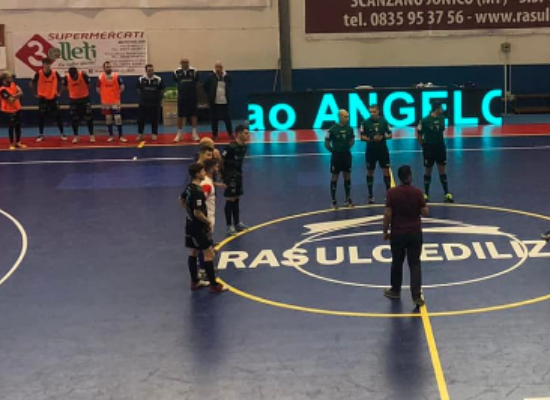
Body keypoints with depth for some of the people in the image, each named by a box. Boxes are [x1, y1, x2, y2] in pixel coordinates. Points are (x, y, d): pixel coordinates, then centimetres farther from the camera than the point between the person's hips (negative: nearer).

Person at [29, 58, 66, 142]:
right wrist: (35, 93, 0)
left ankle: (62, 134, 10)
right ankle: (41, 134, 12)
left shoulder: (55, 73, -7)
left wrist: (58, 92, 6)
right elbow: (31, 83, 0)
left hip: (53, 98, 1)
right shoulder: (39, 74, -11)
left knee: (58, 116, 2)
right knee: (41, 117, 2)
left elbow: (60, 81, 11)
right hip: (43, 98, -1)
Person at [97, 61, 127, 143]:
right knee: (108, 119, 9)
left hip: (115, 101, -1)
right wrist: (103, 95, 7)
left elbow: (122, 87, 3)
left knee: (118, 118, -5)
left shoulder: (116, 76, -6)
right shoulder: (100, 78, -4)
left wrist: (117, 94, 4)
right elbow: (98, 89, 9)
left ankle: (120, 136, 1)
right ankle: (111, 135, 19)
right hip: (105, 102, 1)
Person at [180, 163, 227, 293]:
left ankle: (195, 282, 27)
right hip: (199, 227, -10)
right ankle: (214, 285, 0)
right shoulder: (198, 191, -25)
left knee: (193, 253, 17)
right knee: (209, 254, -3)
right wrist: (208, 222, -14)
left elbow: (181, 200, 23)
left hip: (191, 225, 10)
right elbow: (197, 212, -27)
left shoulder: (189, 187, 4)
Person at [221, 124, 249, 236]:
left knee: (237, 199, 16)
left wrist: (239, 173, 15)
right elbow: (220, 161, -18)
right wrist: (223, 177, -14)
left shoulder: (243, 146, 3)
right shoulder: (231, 147, -22)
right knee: (230, 200, -2)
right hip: (230, 176, -8)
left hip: (238, 175, 8)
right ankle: (229, 226, 5)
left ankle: (237, 224, 27)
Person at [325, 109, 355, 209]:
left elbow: (352, 140, 16)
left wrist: (347, 148, 7)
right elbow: (326, 143, -7)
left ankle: (348, 199, 23)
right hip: (336, 155, -4)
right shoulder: (333, 129, -15)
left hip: (347, 155, 4)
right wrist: (334, 151, -4)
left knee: (347, 176, 11)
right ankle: (334, 200, 11)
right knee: (335, 177, 4)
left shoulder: (349, 128, -3)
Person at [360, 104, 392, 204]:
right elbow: (362, 137, -5)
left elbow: (390, 135, 3)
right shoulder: (366, 122, -5)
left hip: (383, 150, 1)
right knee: (370, 172, 6)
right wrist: (371, 139, -22)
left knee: (386, 171, 0)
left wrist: (383, 137, -17)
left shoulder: (384, 121, -1)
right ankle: (371, 195, 15)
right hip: (371, 150, -1)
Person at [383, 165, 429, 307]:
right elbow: (425, 212, -5)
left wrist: (385, 231, 2)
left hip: (397, 233, 0)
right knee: (415, 264, 4)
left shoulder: (392, 193, -11)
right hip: (415, 233, 0)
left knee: (397, 263, 17)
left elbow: (387, 214, -10)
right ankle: (417, 296, -1)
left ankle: (395, 291, 32)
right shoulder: (417, 192, -10)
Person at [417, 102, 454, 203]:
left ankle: (447, 194, 10)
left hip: (440, 147, 4)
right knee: (428, 171, 6)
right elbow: (419, 134, -7)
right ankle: (426, 194, 18)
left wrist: (440, 141, 10)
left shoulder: (442, 118, -2)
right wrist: (423, 145, -3)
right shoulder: (425, 121, -15)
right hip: (429, 148, -4)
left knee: (442, 170, 6)